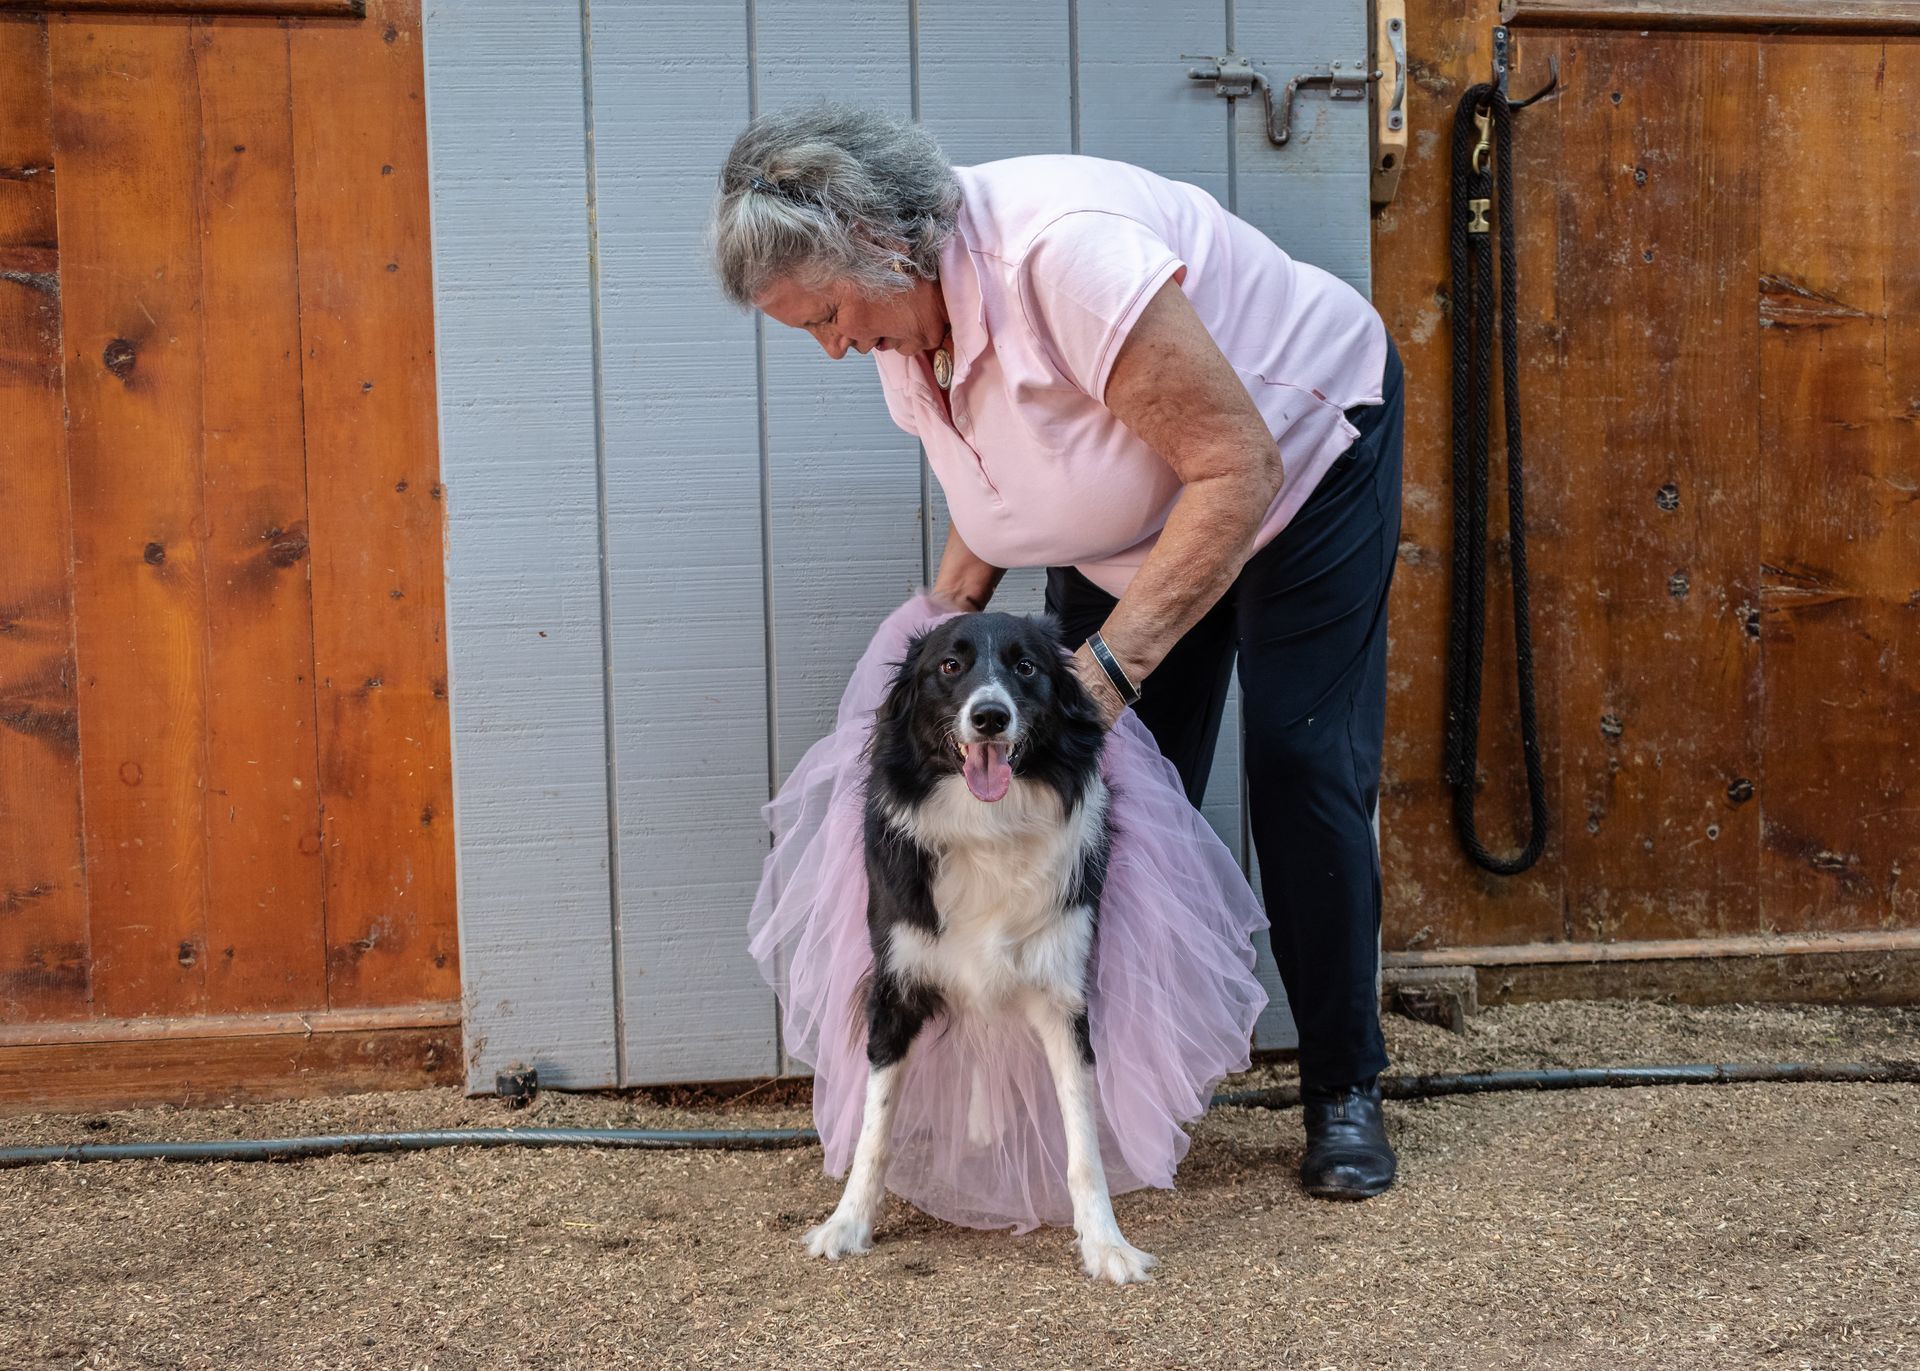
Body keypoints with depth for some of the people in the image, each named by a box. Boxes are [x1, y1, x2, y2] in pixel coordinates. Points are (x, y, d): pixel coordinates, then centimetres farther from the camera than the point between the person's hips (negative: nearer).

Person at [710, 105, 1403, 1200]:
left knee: (1306, 772, -9)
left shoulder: (1059, 250, -38)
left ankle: (1346, 1091, 5)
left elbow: (1239, 470, -35)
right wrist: (948, 613, -9)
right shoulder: (900, 325, -11)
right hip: (1133, 521, 7)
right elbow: (995, 480, 8)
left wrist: (1111, 661, -38)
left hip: (1301, 457, -7)